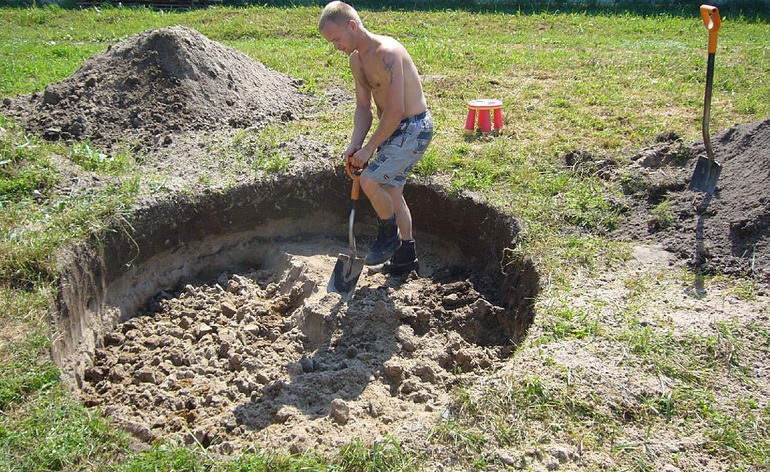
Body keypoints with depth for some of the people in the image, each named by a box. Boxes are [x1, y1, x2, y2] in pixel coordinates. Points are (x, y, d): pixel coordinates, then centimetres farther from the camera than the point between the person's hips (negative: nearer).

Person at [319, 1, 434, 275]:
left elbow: (395, 111, -27)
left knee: (370, 181, -20)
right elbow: (363, 108, 9)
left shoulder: (386, 53, -24)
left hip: (414, 129, -10)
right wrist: (355, 145, -5)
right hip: (391, 129, 10)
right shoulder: (356, 59, 6)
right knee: (391, 191, 15)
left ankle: (388, 236, 7)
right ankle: (406, 256, 30)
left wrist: (369, 148, -19)